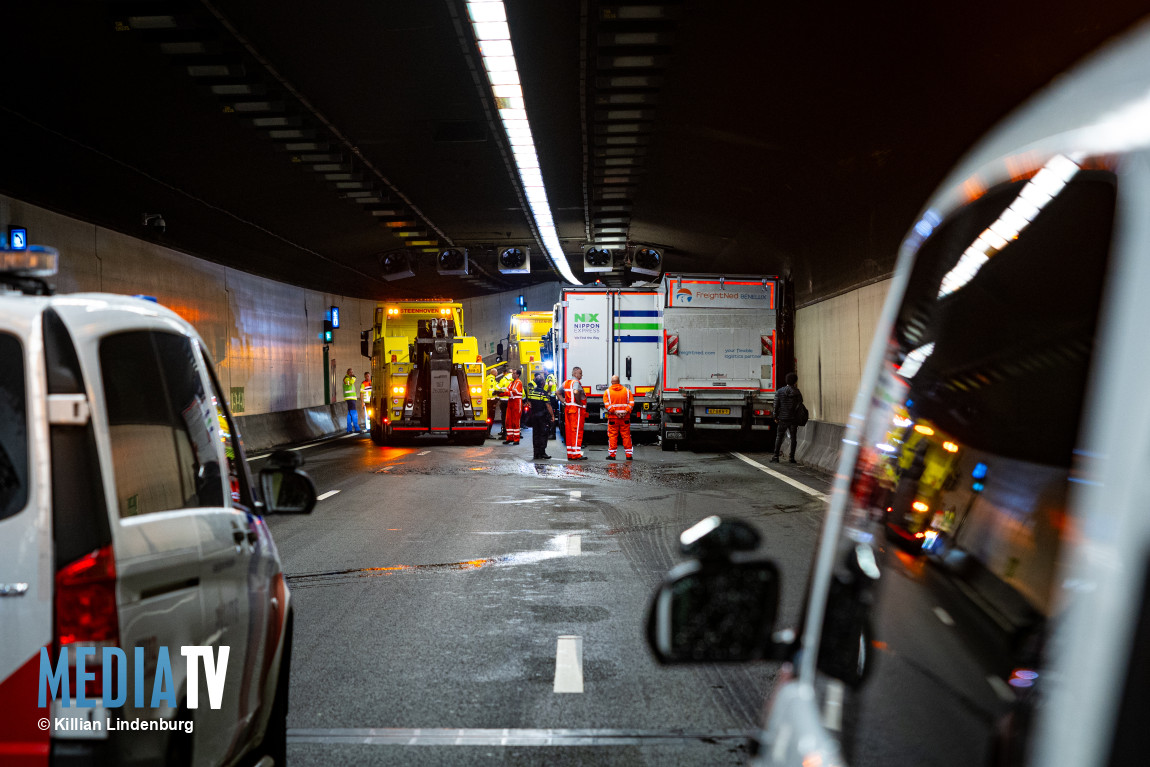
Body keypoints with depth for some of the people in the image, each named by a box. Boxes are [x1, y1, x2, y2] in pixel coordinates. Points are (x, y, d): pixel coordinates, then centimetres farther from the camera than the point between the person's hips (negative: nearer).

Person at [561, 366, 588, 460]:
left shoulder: (566, 382, 16)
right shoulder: (576, 382, -11)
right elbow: (576, 392, -30)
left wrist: (563, 402, 15)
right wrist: (580, 403, -18)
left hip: (567, 409, 9)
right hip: (577, 409, -9)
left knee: (569, 431, 9)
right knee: (577, 431, -7)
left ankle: (570, 454, 12)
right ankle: (576, 454, -8)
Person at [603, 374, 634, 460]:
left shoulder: (607, 392, 2)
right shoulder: (627, 391, 8)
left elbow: (607, 404, -9)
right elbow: (631, 402, 0)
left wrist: (614, 412, -11)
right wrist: (626, 411, -7)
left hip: (613, 418, -2)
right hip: (625, 418, 2)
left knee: (612, 436, 4)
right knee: (626, 436, 6)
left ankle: (612, 454, 4)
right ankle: (629, 455, 8)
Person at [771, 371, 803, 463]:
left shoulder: (779, 392, -4)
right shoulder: (798, 393, -3)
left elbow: (776, 406, -4)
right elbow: (800, 406, -1)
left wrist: (775, 417, 4)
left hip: (783, 419, 0)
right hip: (794, 419, 0)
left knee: (779, 437, 8)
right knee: (793, 438, 8)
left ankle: (776, 456, 2)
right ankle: (792, 457, 6)